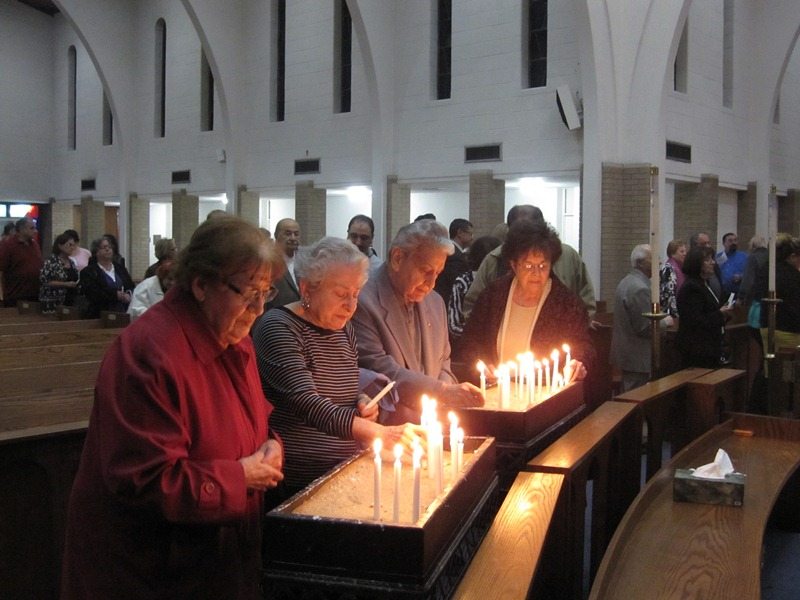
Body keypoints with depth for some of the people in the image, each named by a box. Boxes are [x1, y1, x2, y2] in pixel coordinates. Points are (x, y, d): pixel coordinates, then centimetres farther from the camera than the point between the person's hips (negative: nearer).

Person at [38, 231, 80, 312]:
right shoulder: (51, 261, -8)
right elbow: (44, 280, -14)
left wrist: (77, 284, 5)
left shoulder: (71, 262, 14)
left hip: (70, 302, 7)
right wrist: (66, 284, -18)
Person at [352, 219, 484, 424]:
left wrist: (449, 392, 0)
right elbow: (381, 372, -18)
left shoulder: (435, 303, 14)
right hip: (390, 428, -7)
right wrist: (444, 391, -22)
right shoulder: (363, 304, -12)